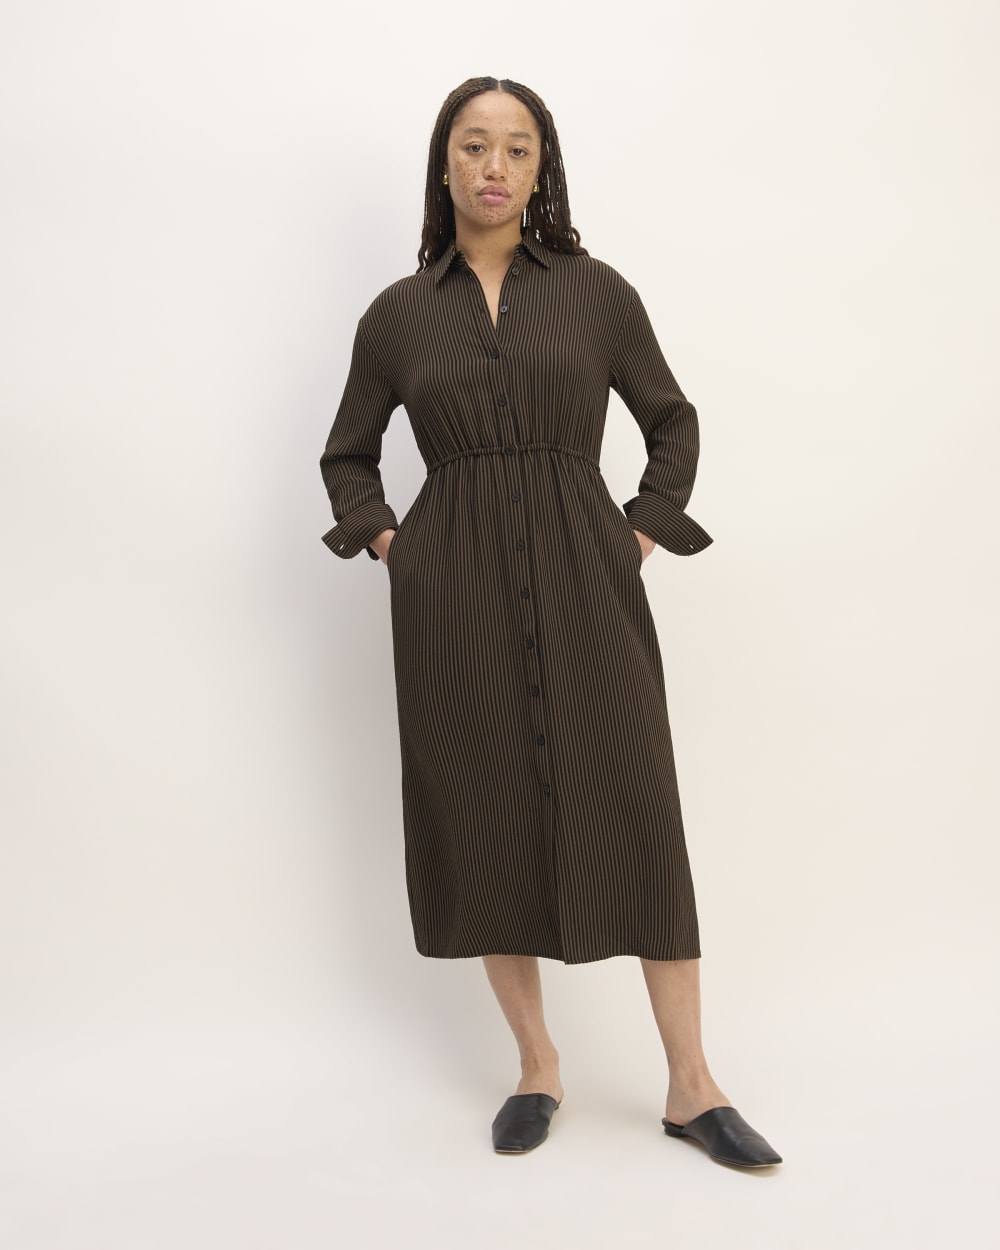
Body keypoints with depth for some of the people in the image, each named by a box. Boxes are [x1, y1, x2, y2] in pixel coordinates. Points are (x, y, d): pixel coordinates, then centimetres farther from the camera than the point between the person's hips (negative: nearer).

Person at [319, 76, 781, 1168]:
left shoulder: (598, 292, 6)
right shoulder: (397, 314, 7)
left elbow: (673, 424, 15)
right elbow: (348, 454, 18)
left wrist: (643, 532, 3)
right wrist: (385, 544, 4)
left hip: (584, 585, -1)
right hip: (455, 598, 1)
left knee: (638, 818, -2)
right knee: (486, 825, 5)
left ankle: (690, 1085, 11)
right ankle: (536, 1067, 22)